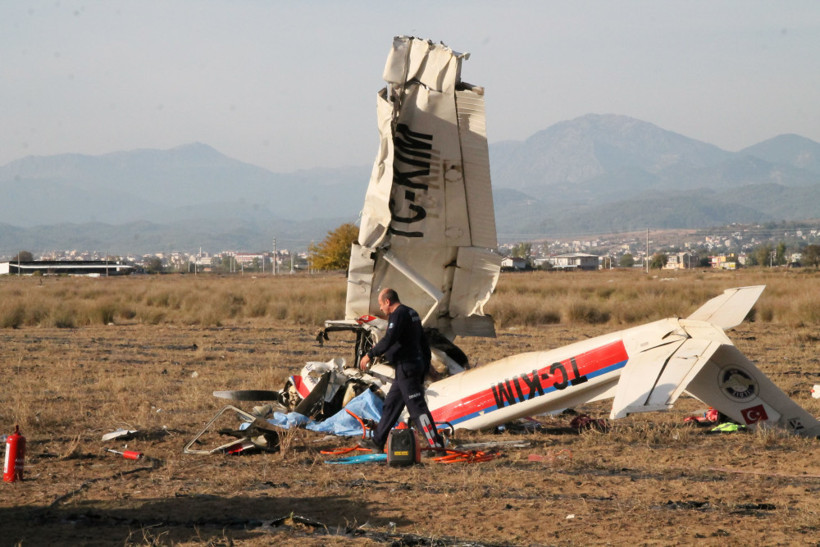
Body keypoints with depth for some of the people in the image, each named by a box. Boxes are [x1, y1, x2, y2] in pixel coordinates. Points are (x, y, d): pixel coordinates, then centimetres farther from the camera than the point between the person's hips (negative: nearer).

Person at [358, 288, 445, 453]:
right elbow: (423, 342, 21)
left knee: (417, 407, -10)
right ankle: (377, 441, 23)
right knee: (391, 404, 16)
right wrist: (426, 364, 25)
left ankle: (436, 445, -13)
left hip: (406, 367, -11)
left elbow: (388, 340, -24)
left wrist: (370, 355, -16)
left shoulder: (398, 315, -14)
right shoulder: (411, 313, 17)